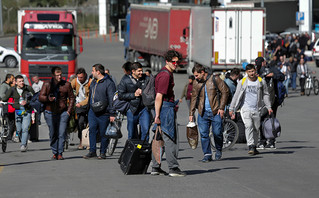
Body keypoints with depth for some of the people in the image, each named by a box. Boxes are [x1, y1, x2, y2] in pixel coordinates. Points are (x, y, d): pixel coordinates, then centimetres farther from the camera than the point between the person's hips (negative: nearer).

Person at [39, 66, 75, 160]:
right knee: (52, 134, 5)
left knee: (62, 134, -8)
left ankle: (60, 153, -4)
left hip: (63, 113, -1)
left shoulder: (66, 84, 5)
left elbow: (72, 98, 12)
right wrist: (48, 98, -19)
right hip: (50, 113, 1)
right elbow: (40, 97, 3)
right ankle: (54, 153, 14)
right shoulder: (47, 85, 4)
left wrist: (69, 110, 2)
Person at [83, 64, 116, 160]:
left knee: (103, 133, 1)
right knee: (92, 130, 0)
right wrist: (89, 107, 21)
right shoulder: (93, 82, 14)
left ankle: (103, 153, 11)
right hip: (93, 111, 7)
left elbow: (112, 99, -12)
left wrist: (112, 114, -15)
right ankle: (92, 151, 5)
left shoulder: (109, 83, -10)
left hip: (104, 113, -7)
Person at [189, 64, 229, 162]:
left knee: (217, 132, -4)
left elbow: (225, 91, -2)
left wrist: (221, 107, -7)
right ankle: (207, 154, 5)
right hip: (203, 113, 4)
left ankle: (219, 150, 22)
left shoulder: (215, 79, -3)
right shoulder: (196, 83, 9)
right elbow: (194, 98, 16)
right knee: (203, 134, -2)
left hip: (215, 111, -4)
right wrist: (191, 113, 11)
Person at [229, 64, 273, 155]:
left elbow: (266, 95, 14)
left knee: (256, 128, 7)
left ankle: (254, 147, 22)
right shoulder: (242, 82, 0)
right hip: (245, 109, -2)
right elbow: (236, 96, 5)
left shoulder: (261, 81, 4)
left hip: (257, 109, 2)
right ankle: (250, 146, -23)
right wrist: (231, 109, 3)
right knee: (248, 126, -20)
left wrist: (269, 107, 7)